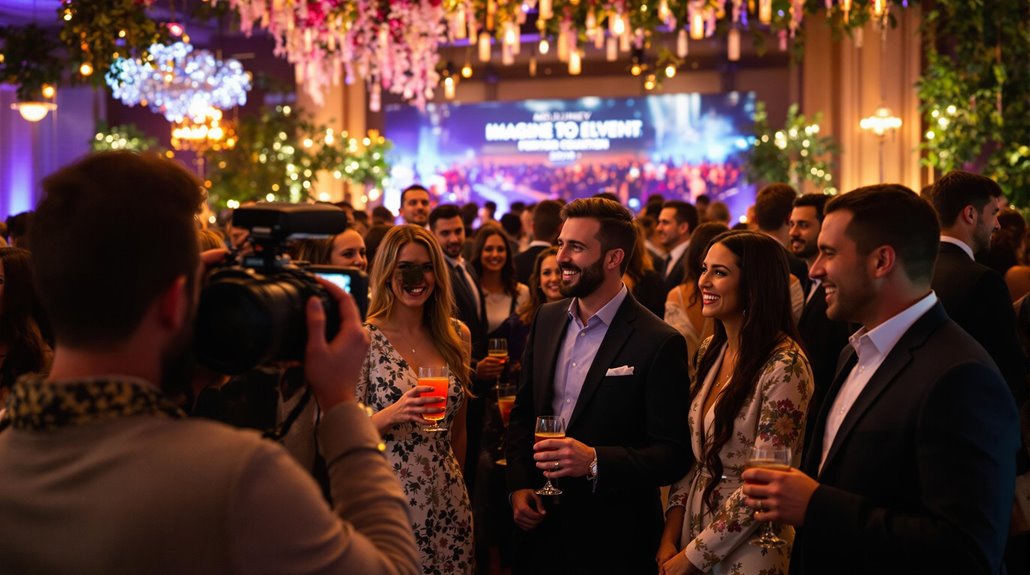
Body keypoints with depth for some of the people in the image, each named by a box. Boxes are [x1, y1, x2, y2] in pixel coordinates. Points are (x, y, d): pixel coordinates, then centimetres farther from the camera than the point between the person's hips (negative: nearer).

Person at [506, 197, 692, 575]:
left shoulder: (660, 344, -15)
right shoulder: (547, 319, 4)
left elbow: (673, 455, -15)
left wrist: (595, 461, -27)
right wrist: (518, 486, 2)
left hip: (612, 543, -5)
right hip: (540, 528, 5)